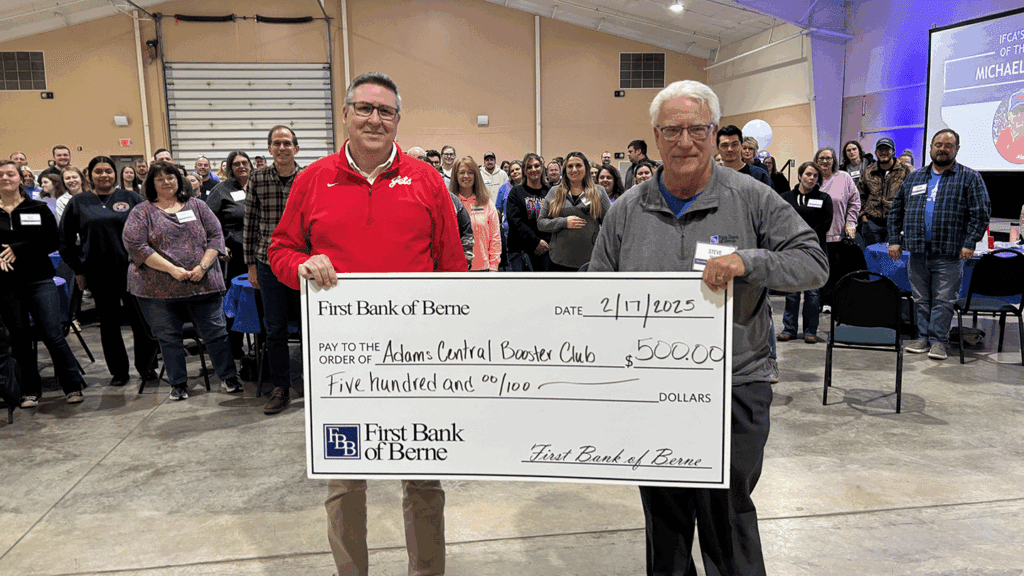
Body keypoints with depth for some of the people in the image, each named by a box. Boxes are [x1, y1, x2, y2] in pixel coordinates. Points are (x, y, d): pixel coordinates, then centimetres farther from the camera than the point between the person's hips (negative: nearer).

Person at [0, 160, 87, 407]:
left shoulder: (39, 209, 4)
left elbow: (52, 242, -2)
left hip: (39, 280, -2)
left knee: (52, 335, -6)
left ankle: (73, 386, 5)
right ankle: (30, 391, 20)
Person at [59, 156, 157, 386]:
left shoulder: (131, 198, 5)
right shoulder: (78, 202, 8)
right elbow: (66, 239, 11)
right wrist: (77, 269, 6)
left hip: (131, 269, -1)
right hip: (99, 274, 1)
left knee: (141, 319, -1)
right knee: (109, 323, 8)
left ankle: (146, 365, 17)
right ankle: (118, 371, 20)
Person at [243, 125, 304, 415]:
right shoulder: (257, 178, 1)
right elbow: (250, 224, 5)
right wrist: (251, 264, 4)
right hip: (269, 263, 1)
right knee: (275, 330, 7)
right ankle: (281, 389, 19)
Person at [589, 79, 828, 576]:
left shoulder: (752, 200, -2)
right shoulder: (626, 211, 5)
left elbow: (813, 263, -4)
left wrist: (746, 262, -21)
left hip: (732, 391, -2)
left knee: (728, 522, 7)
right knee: (663, 522, 18)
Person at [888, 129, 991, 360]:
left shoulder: (969, 178, 4)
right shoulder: (914, 178, 14)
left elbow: (981, 212, -3)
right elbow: (896, 210, 17)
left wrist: (970, 243, -11)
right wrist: (895, 240, 8)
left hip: (949, 254, -3)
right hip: (917, 252, 4)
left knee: (943, 301, -1)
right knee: (921, 300, 10)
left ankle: (938, 341, 8)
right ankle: (923, 337, 19)